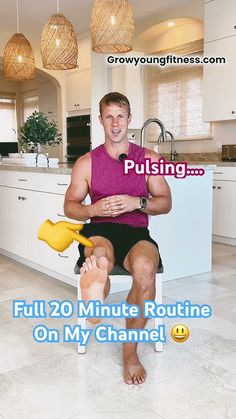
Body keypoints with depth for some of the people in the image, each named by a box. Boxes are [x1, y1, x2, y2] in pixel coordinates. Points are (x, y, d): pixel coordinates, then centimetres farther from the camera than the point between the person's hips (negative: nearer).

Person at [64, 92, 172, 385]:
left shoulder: (148, 159, 10)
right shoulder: (86, 162, 10)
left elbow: (166, 203, 10)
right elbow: (69, 207, 11)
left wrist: (137, 202, -11)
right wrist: (94, 209, -11)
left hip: (137, 232, 1)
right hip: (100, 230, -1)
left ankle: (130, 349, -16)